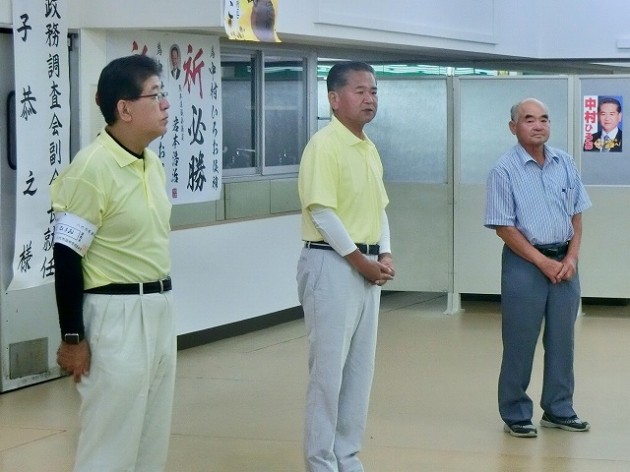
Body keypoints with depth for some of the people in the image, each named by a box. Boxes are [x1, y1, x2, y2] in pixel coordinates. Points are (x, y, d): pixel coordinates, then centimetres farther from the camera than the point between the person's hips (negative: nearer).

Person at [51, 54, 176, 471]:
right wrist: (72, 338, -14)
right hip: (115, 315, -8)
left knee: (153, 436, 13)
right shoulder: (92, 169, -17)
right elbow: (67, 257, -16)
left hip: (159, 308, 8)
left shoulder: (153, 164, 9)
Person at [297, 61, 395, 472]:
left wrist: (384, 256, 4)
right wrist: (361, 262, -14)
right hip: (333, 263, -9)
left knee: (361, 367, 12)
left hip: (368, 265, 9)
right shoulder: (324, 146, -13)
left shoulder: (370, 149, 14)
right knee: (329, 368, -4)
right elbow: (323, 213, -18)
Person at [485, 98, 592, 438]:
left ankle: (559, 410, 21)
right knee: (519, 343, 0)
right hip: (524, 262, -5)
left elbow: (576, 214, 11)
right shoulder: (505, 170, -8)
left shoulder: (564, 163, 7)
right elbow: (503, 227, -10)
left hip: (564, 261, 5)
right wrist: (543, 262, -13)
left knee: (562, 340, 10)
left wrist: (571, 257, -3)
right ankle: (515, 415, 10)